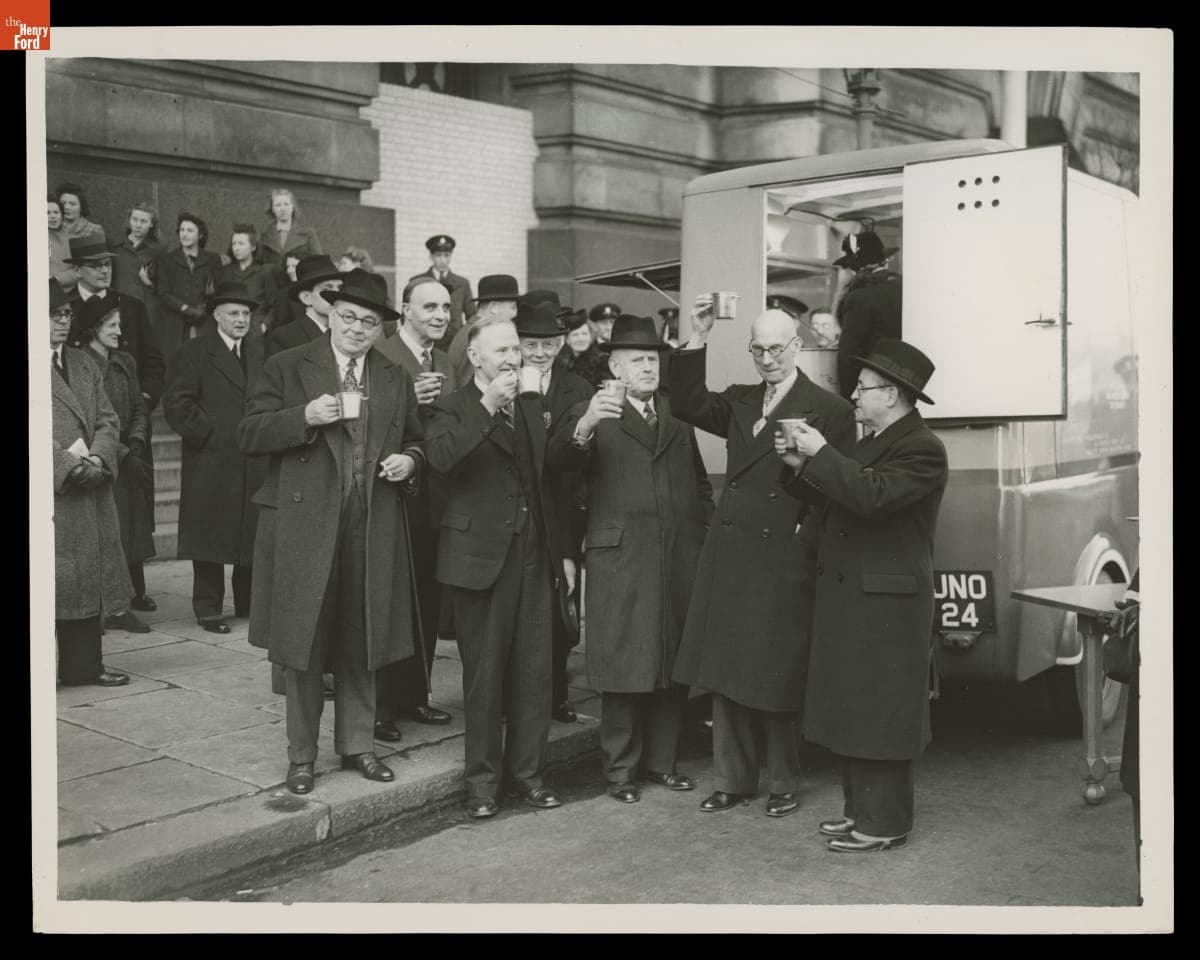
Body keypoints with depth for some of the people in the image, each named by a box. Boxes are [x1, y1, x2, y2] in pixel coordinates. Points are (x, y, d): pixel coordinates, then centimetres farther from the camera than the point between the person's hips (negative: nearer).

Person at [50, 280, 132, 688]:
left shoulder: (83, 364, 16)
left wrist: (96, 458, -7)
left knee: (89, 575, 11)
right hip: (48, 494, -7)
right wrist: (70, 466, -17)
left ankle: (84, 665, 21)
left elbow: (107, 420, 11)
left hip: (90, 494, 7)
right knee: (49, 580, -4)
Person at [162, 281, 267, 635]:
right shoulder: (194, 352, -2)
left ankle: (249, 602, 21)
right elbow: (176, 403, -8)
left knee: (255, 535, 8)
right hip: (211, 463, -4)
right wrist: (206, 432, -11)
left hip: (256, 462, 5)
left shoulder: (262, 351, 14)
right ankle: (208, 607, 9)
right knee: (211, 535, 0)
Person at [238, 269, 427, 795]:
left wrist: (410, 461, -1)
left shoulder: (395, 379, 13)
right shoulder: (287, 368, 1)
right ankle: (301, 755, 18)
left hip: (372, 531, 3)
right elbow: (249, 436, -4)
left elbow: (416, 443, 22)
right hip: (304, 528, -3)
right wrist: (304, 417, -18)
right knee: (304, 646, 4)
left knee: (360, 645, 11)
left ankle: (357, 743, 26)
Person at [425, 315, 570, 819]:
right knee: (484, 674, 3)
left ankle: (526, 772, 21)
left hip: (534, 554, 5)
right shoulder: (454, 408, -4)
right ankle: (482, 780, 16)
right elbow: (440, 457, -26)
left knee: (534, 671, 8)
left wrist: (561, 550, 17)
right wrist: (488, 408, -27)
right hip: (481, 555, -5)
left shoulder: (530, 407, 14)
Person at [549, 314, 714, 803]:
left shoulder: (678, 415, 17)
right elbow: (559, 459, -19)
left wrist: (706, 533, 10)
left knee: (675, 663, 10)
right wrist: (584, 425, -38)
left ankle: (661, 760, 24)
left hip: (681, 559, 5)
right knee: (624, 667, 0)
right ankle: (621, 770, 13)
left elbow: (699, 482, 22)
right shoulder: (593, 413, 0)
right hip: (620, 560, -5)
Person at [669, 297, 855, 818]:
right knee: (726, 672, 10)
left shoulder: (830, 409, -3)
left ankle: (784, 784, 21)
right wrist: (699, 338, -4)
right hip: (728, 555, 5)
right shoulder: (739, 400, 14)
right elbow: (687, 405, 2)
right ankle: (732, 779, 23)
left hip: (783, 561, -5)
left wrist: (811, 536, -15)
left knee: (777, 677, 4)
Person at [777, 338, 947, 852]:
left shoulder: (921, 448, -12)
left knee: (878, 712, -3)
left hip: (885, 603, -9)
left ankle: (884, 823, 8)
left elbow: (873, 496, -27)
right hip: (845, 598, 9)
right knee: (849, 709, 14)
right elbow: (833, 499, 19)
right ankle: (860, 808, 25)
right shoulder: (870, 442, 18)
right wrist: (801, 466, 5)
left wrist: (821, 454, -21)